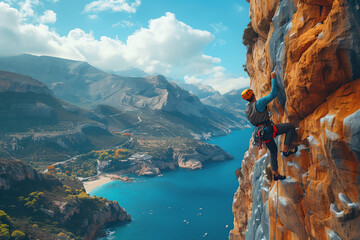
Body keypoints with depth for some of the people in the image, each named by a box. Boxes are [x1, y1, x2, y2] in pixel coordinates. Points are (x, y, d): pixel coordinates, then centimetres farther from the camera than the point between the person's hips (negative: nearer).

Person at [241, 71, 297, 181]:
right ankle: (286, 150, -4)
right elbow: (273, 94, -16)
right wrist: (273, 78, -7)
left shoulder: (246, 110, 11)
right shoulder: (259, 103, -14)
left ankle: (275, 174, 25)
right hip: (269, 129, -8)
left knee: (273, 151, 21)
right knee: (291, 127, -3)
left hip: (263, 133, 8)